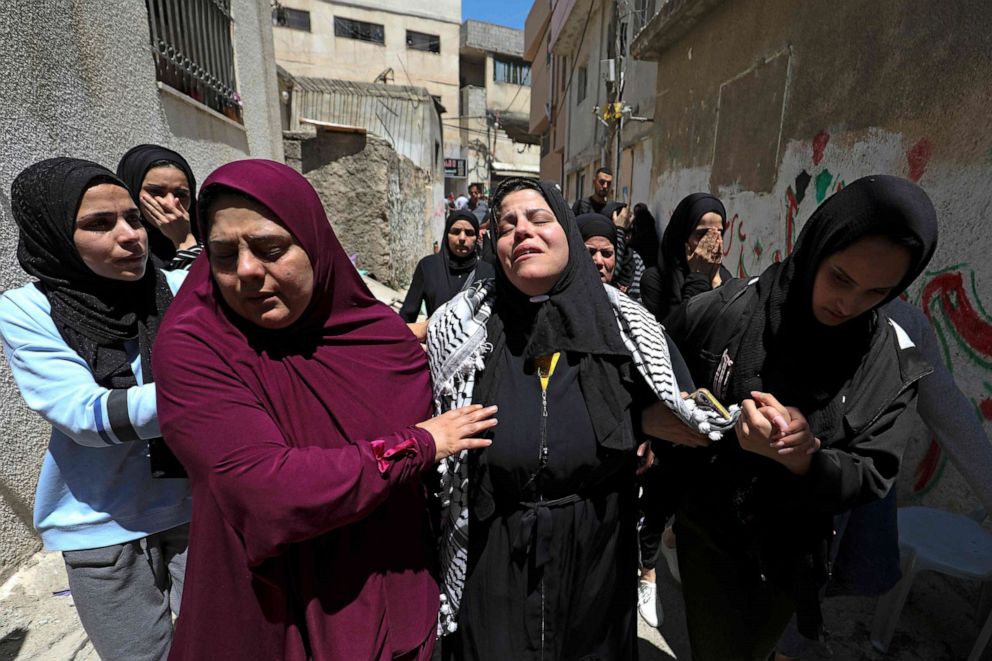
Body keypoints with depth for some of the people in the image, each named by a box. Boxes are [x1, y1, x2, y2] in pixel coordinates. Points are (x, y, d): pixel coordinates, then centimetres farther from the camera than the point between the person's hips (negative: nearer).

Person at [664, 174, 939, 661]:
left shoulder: (892, 363, -13)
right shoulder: (718, 314, -20)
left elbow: (873, 476, -12)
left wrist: (803, 455, -31)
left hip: (792, 555, 3)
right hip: (707, 534, -2)